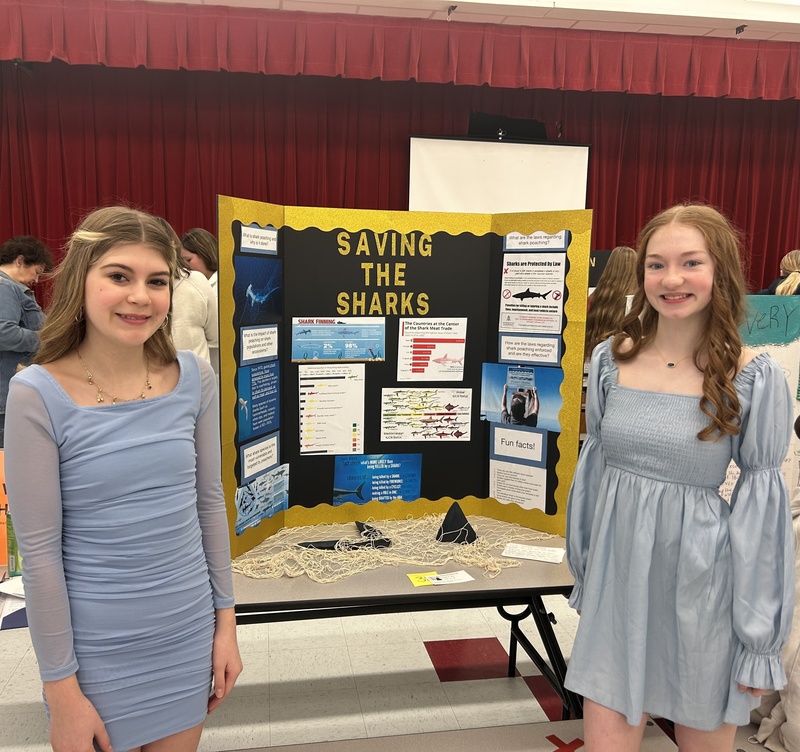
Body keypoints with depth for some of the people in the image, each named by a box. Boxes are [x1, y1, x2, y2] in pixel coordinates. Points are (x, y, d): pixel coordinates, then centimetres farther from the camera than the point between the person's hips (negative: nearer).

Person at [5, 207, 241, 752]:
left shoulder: (195, 378, -6)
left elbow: (210, 502, 2)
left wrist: (226, 619, 5)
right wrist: (61, 687, -8)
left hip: (189, 634, 3)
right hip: (97, 647, -3)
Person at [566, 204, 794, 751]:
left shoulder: (755, 377, -11)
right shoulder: (611, 358, -2)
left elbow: (763, 502, -7)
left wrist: (760, 638, -4)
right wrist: (584, 572, 14)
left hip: (700, 583, -2)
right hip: (618, 578, 2)